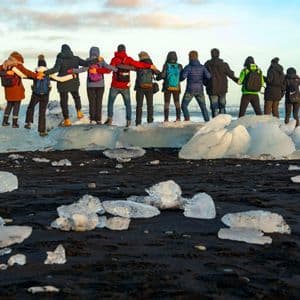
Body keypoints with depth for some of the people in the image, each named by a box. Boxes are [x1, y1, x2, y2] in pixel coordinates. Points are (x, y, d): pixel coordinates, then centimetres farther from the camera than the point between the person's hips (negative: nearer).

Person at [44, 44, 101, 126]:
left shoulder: (60, 59, -12)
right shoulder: (75, 58, -4)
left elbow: (55, 69, -27)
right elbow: (86, 63, -11)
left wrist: (44, 72, -33)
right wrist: (97, 59, -3)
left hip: (63, 84, -3)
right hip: (74, 83, 3)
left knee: (64, 101, 8)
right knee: (76, 96, 31)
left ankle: (67, 120, 6)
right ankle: (79, 112, 25)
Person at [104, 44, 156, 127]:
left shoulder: (115, 59, -5)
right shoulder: (128, 59, -3)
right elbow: (138, 64, -8)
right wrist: (150, 66, 0)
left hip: (115, 86, -1)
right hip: (125, 87, 1)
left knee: (110, 102, 12)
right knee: (127, 104, 12)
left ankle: (110, 119, 0)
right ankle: (128, 120, 5)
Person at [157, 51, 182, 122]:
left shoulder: (166, 65, -8)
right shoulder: (179, 66, -2)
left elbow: (163, 75, -18)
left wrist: (157, 78, 1)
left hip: (167, 87, -1)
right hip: (176, 88, 1)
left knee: (166, 103, 4)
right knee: (177, 103, 13)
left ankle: (166, 119, -3)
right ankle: (178, 118, 6)